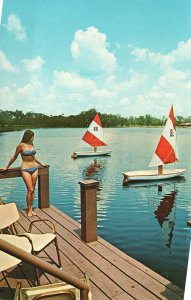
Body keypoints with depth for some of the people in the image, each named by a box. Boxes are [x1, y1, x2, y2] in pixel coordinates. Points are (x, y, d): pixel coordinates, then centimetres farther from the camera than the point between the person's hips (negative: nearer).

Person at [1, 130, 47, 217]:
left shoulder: (32, 144, 7)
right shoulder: (21, 145, -10)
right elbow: (14, 157, 0)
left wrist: (41, 164, 29)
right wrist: (7, 167, 8)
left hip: (34, 168, 6)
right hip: (26, 169, -6)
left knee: (32, 190, 7)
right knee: (30, 190, -6)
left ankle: (31, 209, 17)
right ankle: (29, 210, 10)